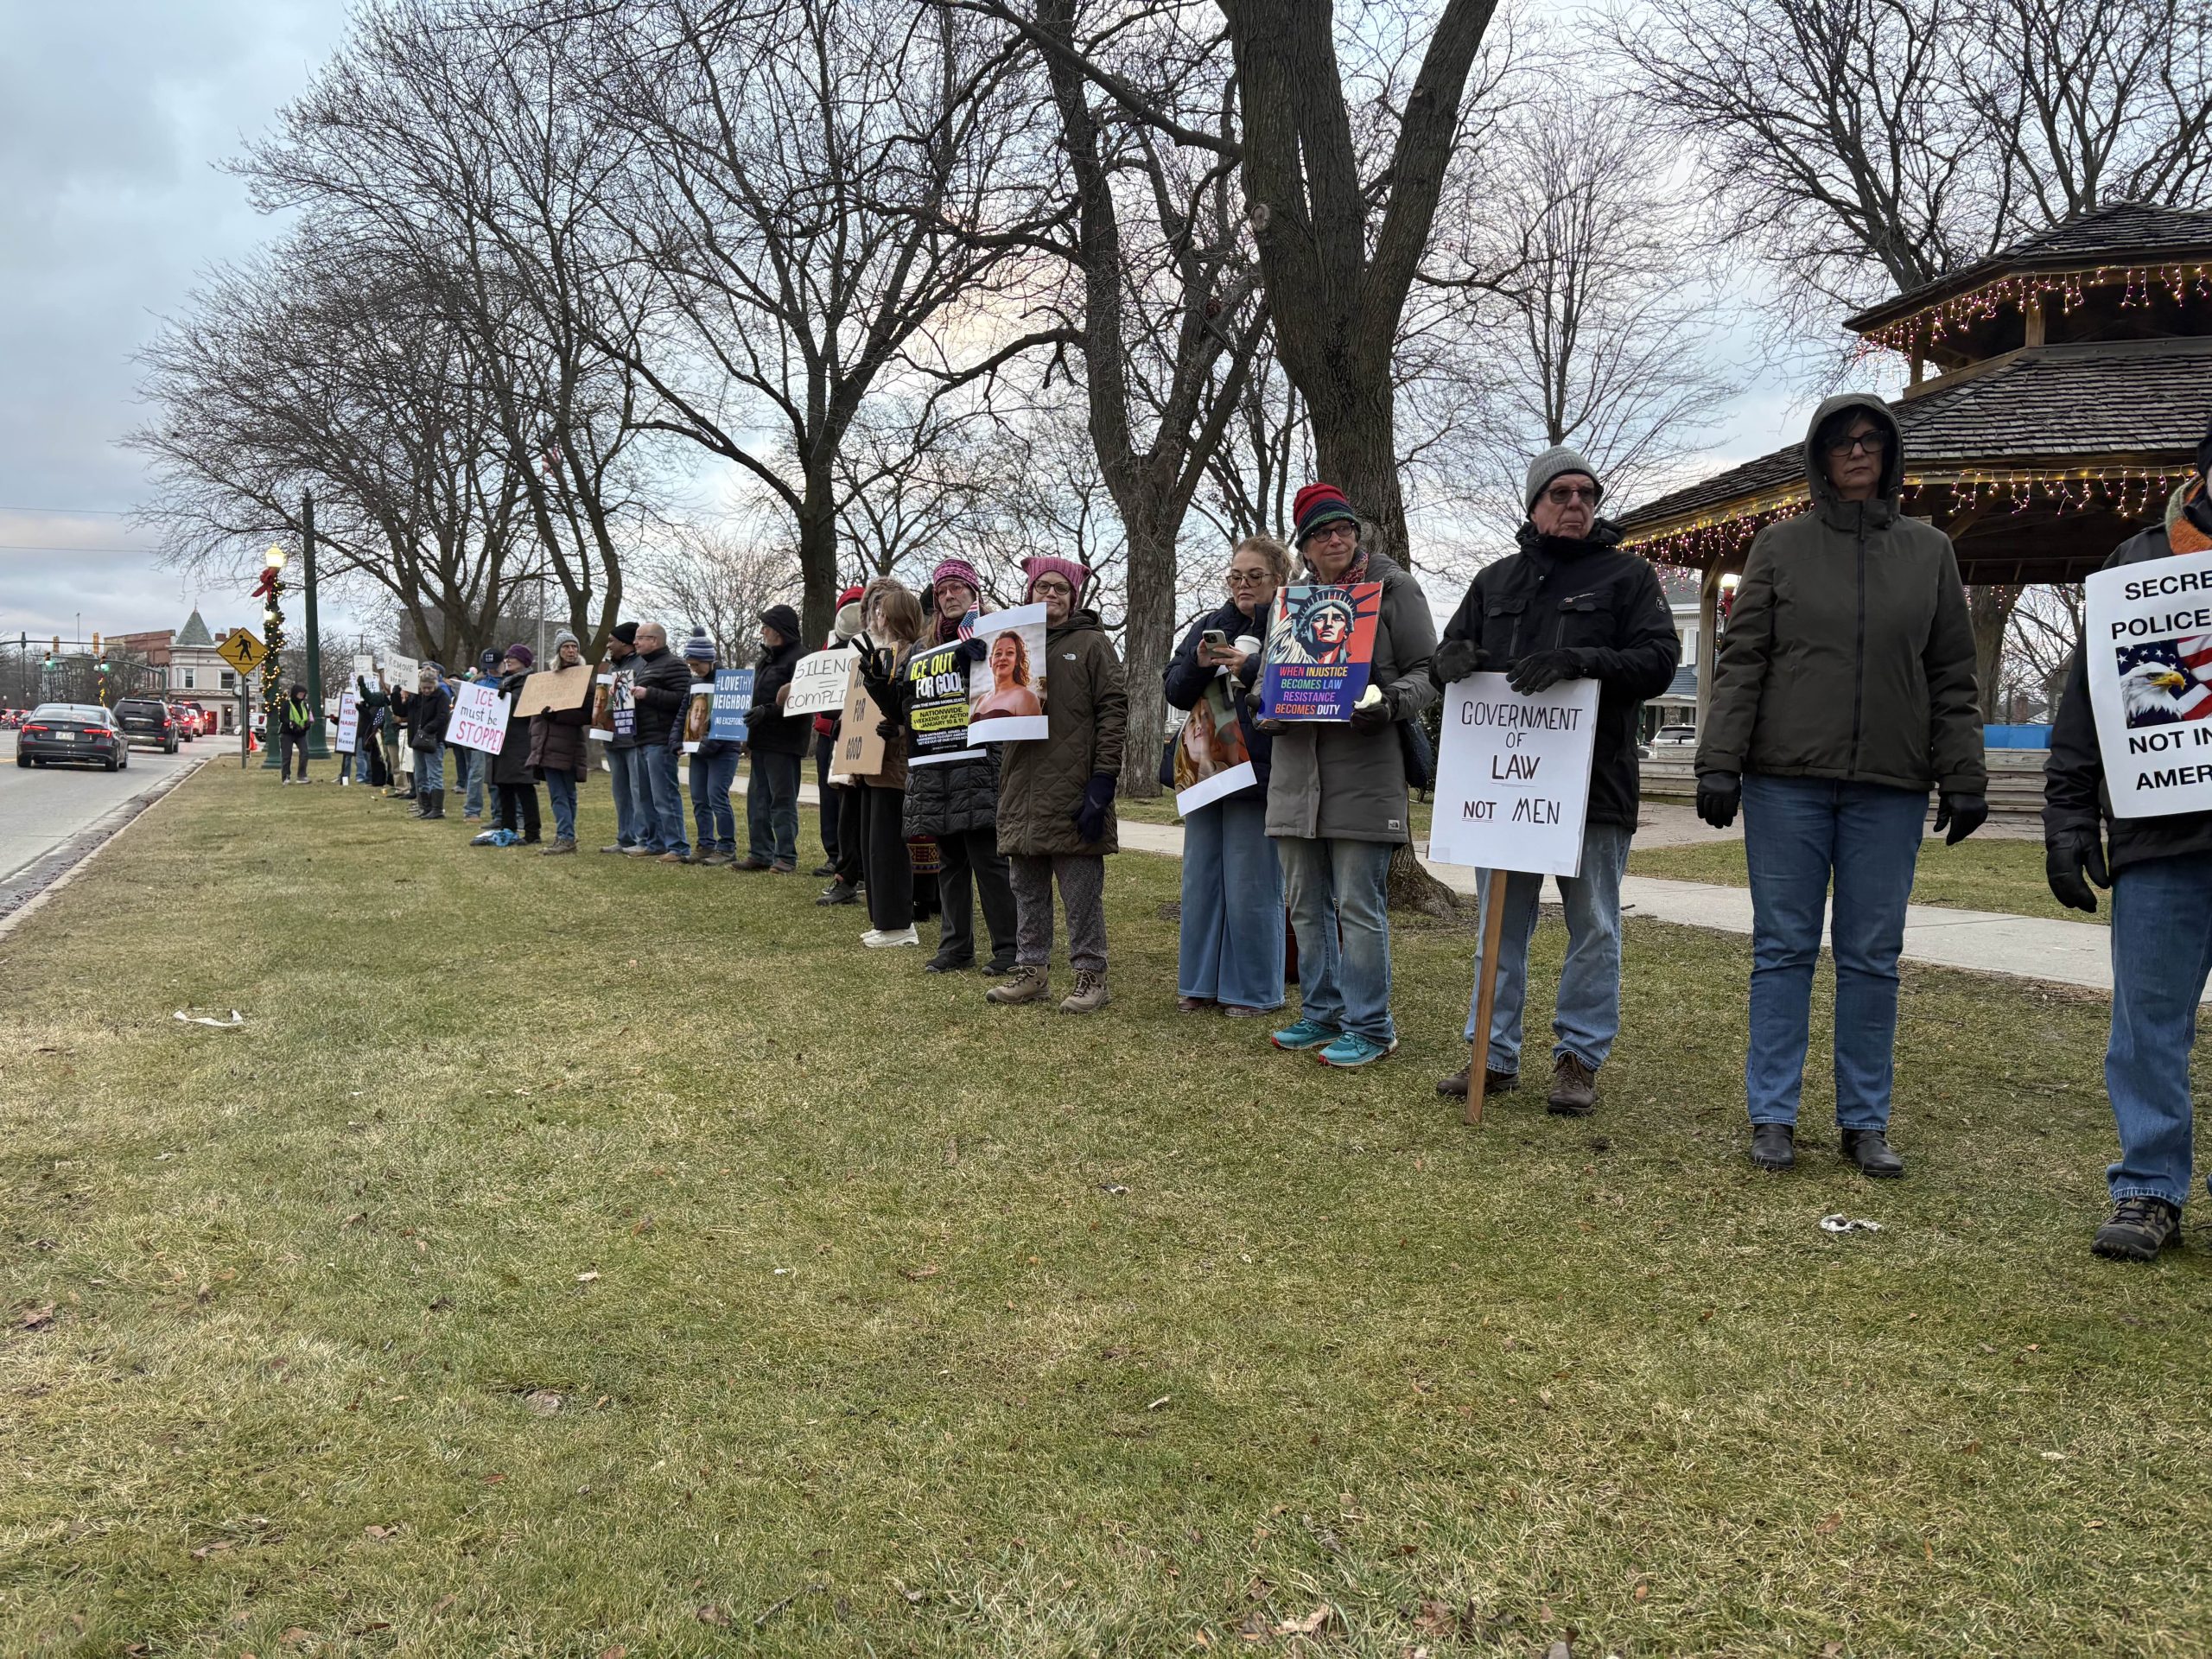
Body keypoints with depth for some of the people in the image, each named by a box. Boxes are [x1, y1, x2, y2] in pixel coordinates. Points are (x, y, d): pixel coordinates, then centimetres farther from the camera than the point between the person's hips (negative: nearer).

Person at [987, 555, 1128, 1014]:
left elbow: (1113, 711, -5)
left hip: (1073, 790, -5)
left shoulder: (1091, 644, 2)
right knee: (1028, 889, 11)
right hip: (1023, 790, 5)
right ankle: (1031, 970, 20)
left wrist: (1102, 779, -13)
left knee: (1082, 890, -2)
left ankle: (1090, 976, 6)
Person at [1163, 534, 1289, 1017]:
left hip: (1257, 773, -6)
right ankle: (1202, 982, 20)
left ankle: (1254, 989, 9)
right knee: (1201, 881, 10)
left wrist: (1251, 668, -24)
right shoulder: (1210, 625, 15)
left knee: (1251, 887, -2)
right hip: (1205, 770, 6)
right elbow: (1175, 691, 10)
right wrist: (1200, 664, -9)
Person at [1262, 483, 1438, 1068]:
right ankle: (1322, 1014, 23)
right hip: (1296, 769, 6)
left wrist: (1390, 704, -20)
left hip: (1363, 770, -6)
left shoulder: (1393, 587, 2)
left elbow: (1427, 672, 0)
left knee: (1358, 905, -5)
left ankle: (1369, 1027, 4)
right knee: (1306, 904, 11)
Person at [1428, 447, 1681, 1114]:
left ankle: (1579, 1059, 13)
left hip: (1594, 784, -3)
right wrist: (1450, 659, -11)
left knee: (1593, 929, 3)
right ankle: (1494, 1053, 18)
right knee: (1500, 926, 9)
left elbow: (1659, 660, -7)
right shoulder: (1496, 580, 16)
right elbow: (1448, 654, 15)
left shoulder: (1628, 575, 4)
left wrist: (1578, 661, -23)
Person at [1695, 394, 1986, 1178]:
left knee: (1873, 957, 5)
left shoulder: (1929, 550, 11)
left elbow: (1952, 675, 10)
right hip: (1787, 780, -1)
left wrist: (1963, 776, 3)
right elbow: (1740, 661, 1)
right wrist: (1719, 762, -7)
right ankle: (1773, 1116, 9)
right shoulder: (1780, 546, 5)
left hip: (1890, 788, 2)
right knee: (1784, 948, 2)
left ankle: (1866, 1121, 14)